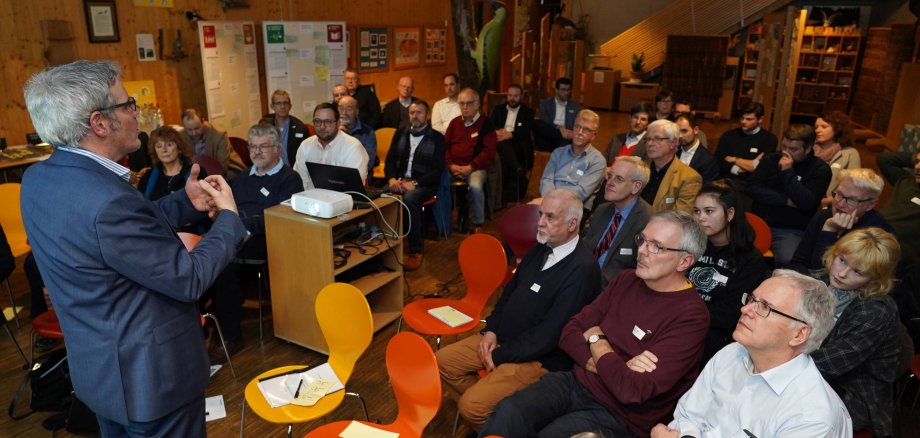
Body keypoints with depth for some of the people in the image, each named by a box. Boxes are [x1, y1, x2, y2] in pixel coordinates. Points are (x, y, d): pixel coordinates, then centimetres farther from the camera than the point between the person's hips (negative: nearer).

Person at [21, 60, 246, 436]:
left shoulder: (39, 178, -3)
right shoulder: (106, 200, -32)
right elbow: (189, 279, -23)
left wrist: (184, 202, 2)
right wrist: (229, 216, -11)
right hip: (149, 374, -8)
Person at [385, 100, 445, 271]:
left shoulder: (437, 138, 1)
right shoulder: (401, 132, 13)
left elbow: (437, 170, -6)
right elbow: (390, 159, 12)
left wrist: (415, 183, -19)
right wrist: (392, 179, -9)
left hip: (424, 184, -4)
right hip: (400, 180, 4)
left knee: (409, 199, -36)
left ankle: (416, 251, -23)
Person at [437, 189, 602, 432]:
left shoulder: (582, 269, -25)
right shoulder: (543, 246, 3)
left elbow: (550, 333, -24)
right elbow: (511, 289, 13)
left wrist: (500, 355, -16)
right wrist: (491, 330, -1)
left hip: (539, 357, -8)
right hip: (502, 336, 9)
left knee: (470, 405, -19)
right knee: (443, 362, 4)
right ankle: (486, 413, 19)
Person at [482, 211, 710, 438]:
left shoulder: (691, 316, -15)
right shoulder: (626, 280, 6)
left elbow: (631, 391, -24)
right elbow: (569, 333, 4)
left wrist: (596, 341, -7)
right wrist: (611, 366, -14)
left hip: (620, 414, -5)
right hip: (577, 380, 5)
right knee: (509, 412, -24)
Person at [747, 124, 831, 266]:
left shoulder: (820, 169, 3)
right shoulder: (771, 159, 11)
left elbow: (807, 203, -11)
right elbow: (752, 188, -1)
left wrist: (788, 172, -14)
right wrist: (786, 201, -10)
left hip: (791, 230, -3)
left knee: (788, 261, -33)